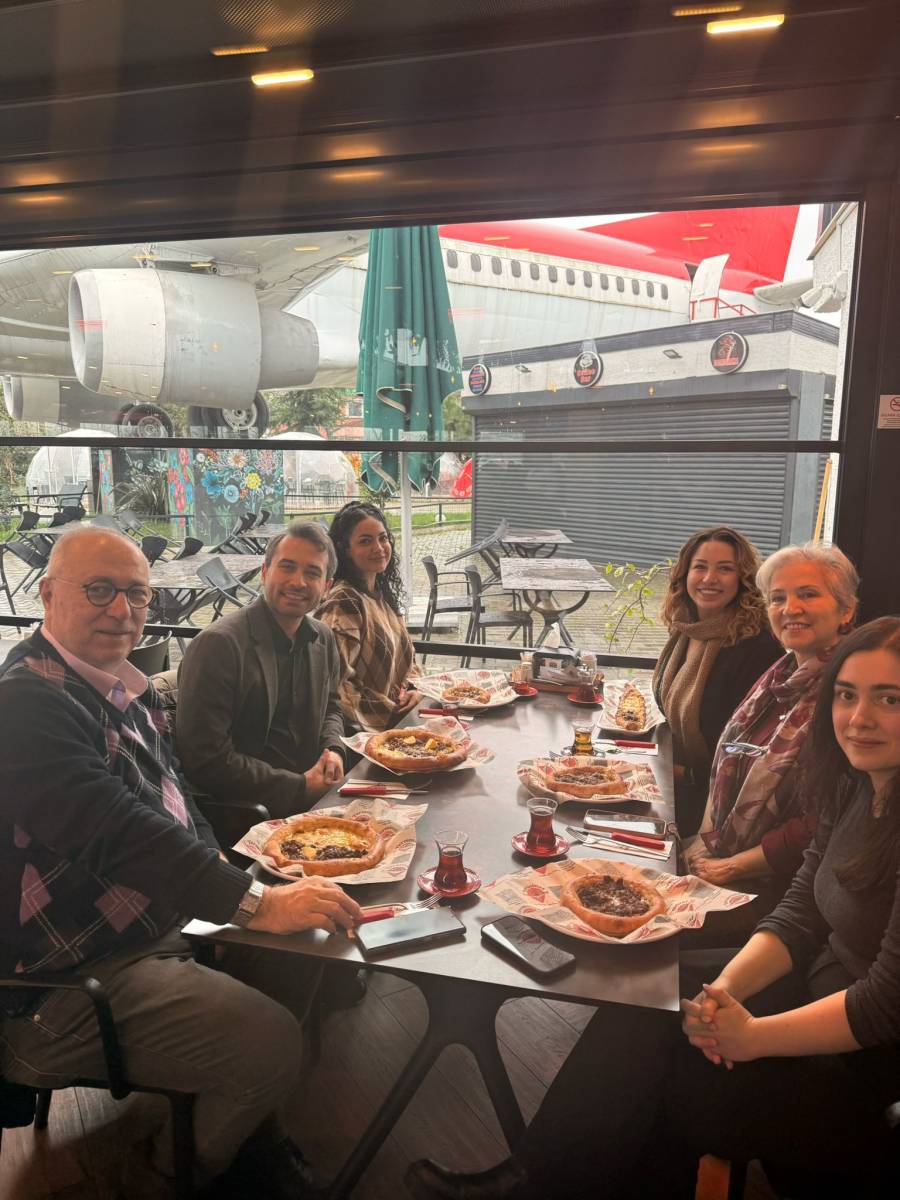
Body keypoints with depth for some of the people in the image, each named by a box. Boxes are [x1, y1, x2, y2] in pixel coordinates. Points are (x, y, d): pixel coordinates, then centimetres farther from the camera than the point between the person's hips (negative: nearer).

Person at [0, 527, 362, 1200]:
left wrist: (215, 863, 1)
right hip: (72, 983, -9)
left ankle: (254, 1142, 27)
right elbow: (117, 831, -33)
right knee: (272, 1043, -18)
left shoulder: (127, 689, 8)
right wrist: (255, 904, -36)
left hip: (167, 924, 9)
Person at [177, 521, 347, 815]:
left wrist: (333, 750, -1)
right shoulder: (218, 644, -16)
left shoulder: (324, 639, 7)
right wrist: (301, 787, -16)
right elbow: (207, 760, -18)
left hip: (318, 792, 7)